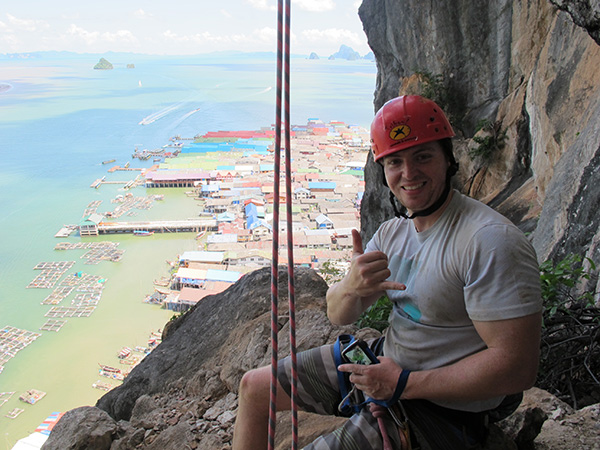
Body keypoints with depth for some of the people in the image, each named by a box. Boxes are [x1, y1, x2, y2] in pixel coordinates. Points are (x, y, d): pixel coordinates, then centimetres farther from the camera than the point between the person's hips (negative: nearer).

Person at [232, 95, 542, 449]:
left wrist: (404, 382, -23)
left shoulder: (490, 241, -25)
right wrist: (351, 288, -24)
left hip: (443, 407, -7)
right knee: (254, 387, 11)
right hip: (385, 363, 8)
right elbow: (340, 316, 2)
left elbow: (519, 368, -27)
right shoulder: (393, 231, 2)